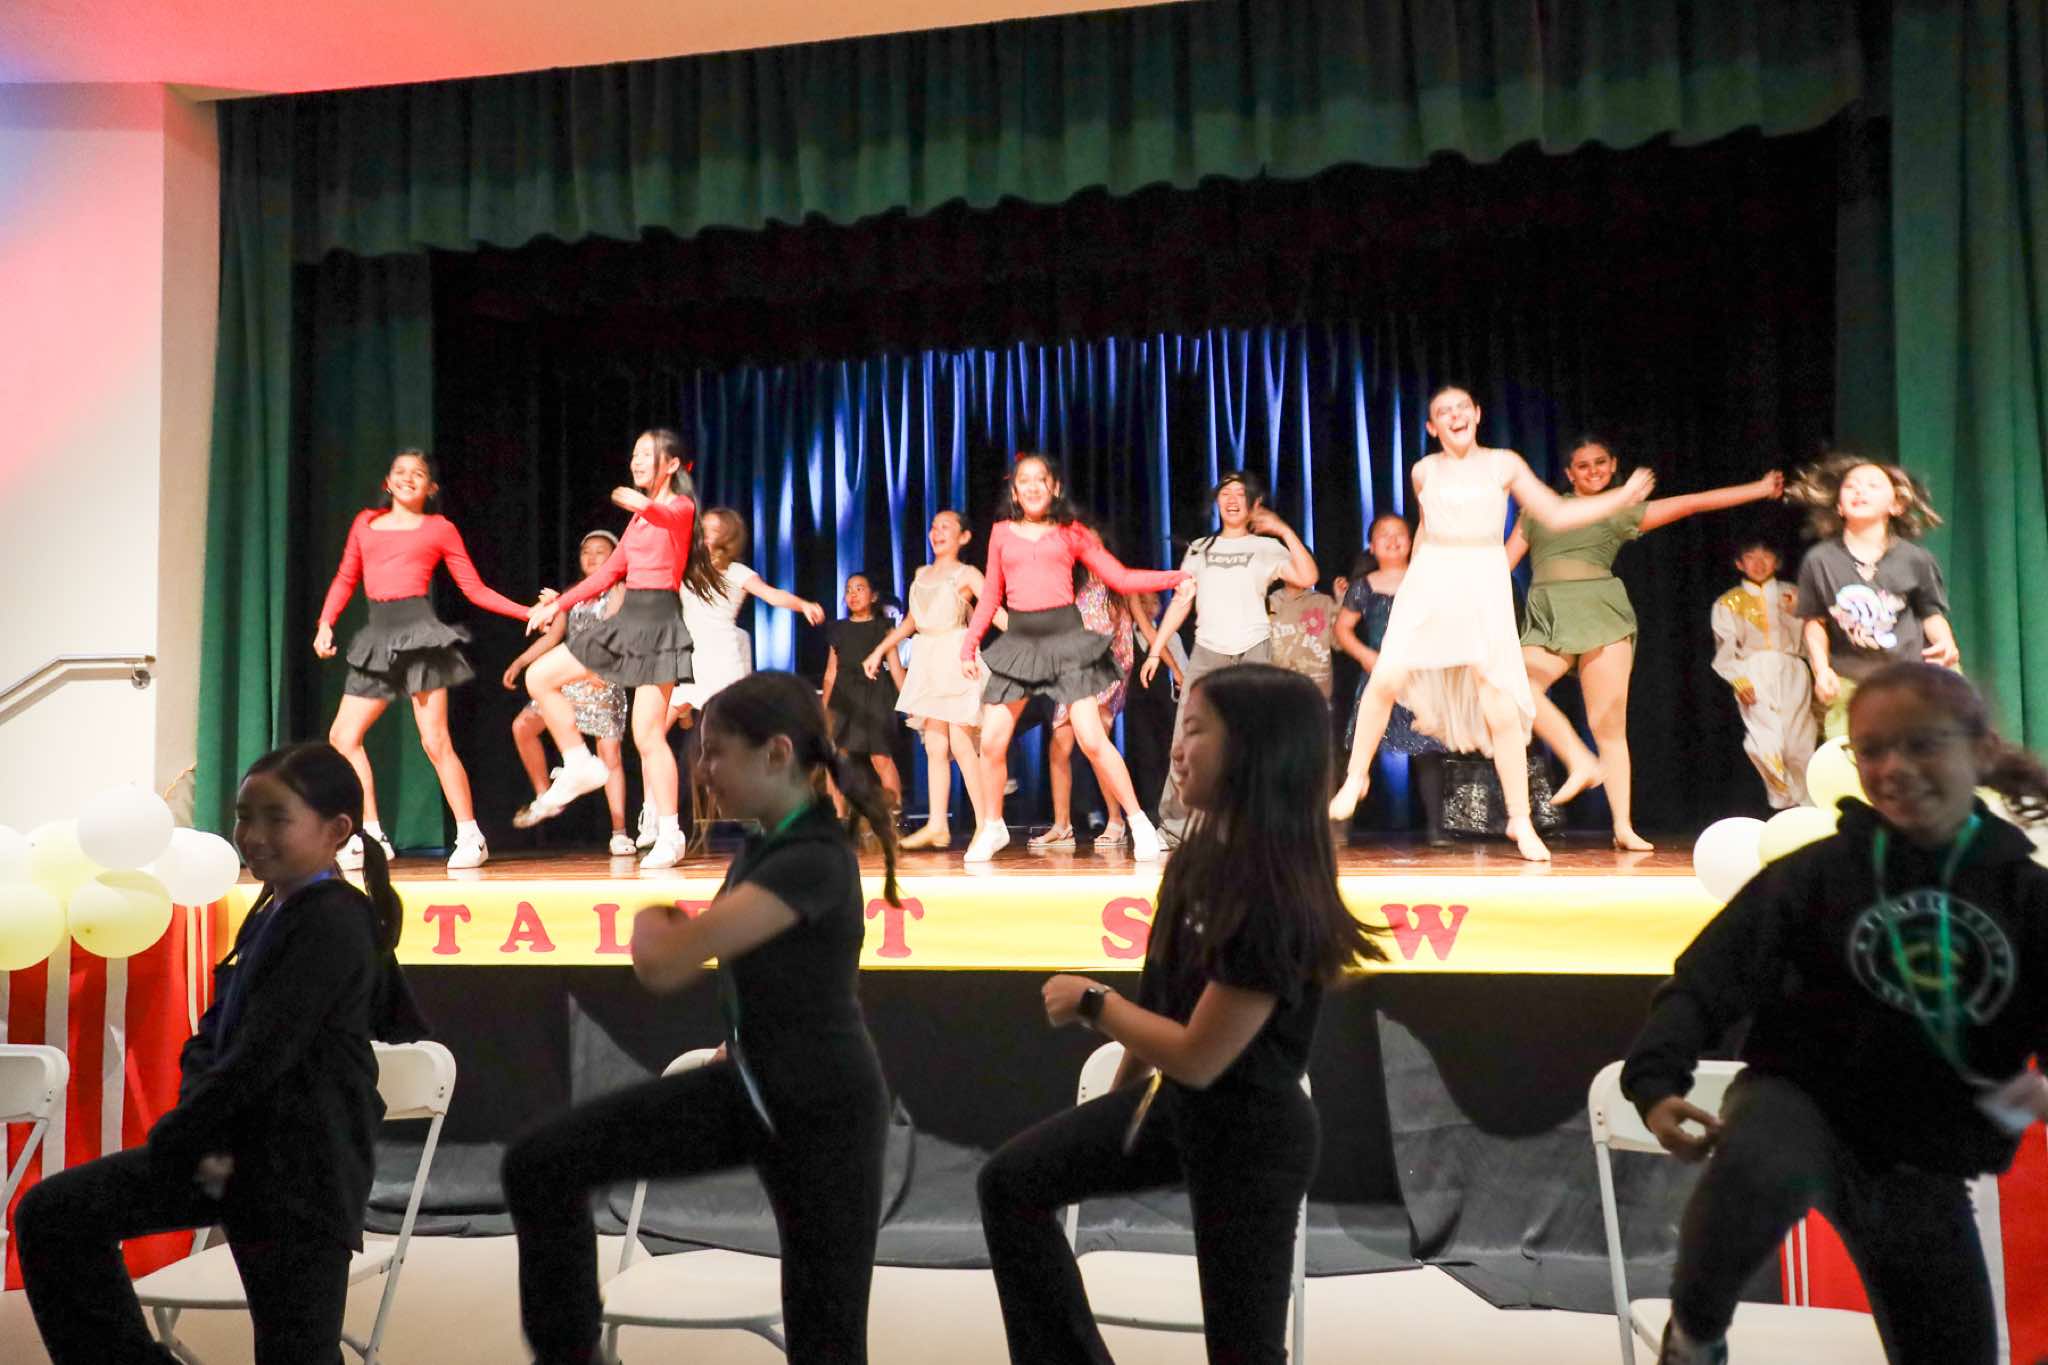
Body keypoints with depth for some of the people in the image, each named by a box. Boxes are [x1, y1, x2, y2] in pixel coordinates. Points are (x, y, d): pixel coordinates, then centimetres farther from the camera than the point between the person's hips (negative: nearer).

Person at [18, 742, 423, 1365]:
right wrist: (199, 1137, -6)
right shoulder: (271, 915, 10)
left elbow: (260, 1056, -21)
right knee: (50, 1216, 9)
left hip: (299, 1170, -9)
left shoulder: (333, 924, -18)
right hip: (232, 1145, 9)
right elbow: (210, 1038, 11)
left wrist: (172, 1139, -8)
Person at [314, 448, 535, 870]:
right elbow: (346, 579, 21)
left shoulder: (440, 528, 6)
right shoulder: (366, 522, 16)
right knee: (343, 736, 2)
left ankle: (470, 837, 0)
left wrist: (528, 612, -4)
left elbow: (475, 589, 6)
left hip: (419, 630, -5)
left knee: (435, 742, -9)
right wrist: (326, 624, 7)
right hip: (378, 637, 5)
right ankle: (371, 837, 11)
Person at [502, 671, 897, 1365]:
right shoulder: (761, 846, 2)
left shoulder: (816, 860, -27)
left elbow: (661, 964, -29)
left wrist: (651, 916, -8)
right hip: (743, 1088, 8)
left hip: (824, 1113, -8)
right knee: (541, 1164, -3)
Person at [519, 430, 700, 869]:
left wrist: (643, 504, -40)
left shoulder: (681, 508, -2)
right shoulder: (639, 517, 18)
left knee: (647, 735, -11)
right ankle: (580, 766, 11)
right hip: (626, 619, 8)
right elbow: (610, 571, 20)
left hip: (658, 622, -8)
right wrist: (558, 605, 18)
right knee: (538, 677, 3)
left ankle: (670, 836, -2)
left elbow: (667, 515, -27)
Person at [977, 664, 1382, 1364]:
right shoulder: (1204, 854, -4)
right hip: (1173, 1099, 9)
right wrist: (1122, 1089, 16)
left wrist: (1091, 1003, -14)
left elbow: (1199, 1055, -27)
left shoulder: (1276, 896, -31)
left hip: (1249, 1132, -9)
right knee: (1012, 1182, 10)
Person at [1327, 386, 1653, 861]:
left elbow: (1556, 515, 9)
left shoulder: (1504, 465, 5)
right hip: (1430, 585, 1)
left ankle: (1520, 822, 5)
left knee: (1501, 706, -6)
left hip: (1485, 590, 0)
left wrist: (1622, 497, 5)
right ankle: (1355, 778, 6)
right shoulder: (1423, 472, 6)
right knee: (1386, 677, -16)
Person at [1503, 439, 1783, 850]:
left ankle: (1624, 827, -2)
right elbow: (1505, 561, 17)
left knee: (1609, 724, -6)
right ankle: (1581, 762, -18)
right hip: (1548, 616, 1)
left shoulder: (1624, 512, 16)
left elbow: (1694, 502, 15)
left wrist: (1759, 489, 11)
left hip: (1600, 610, -1)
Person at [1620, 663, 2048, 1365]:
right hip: (1801, 1102, -4)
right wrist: (1656, 1082, -29)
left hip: (1924, 1169, 4)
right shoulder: (1816, 873, -9)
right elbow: (1707, 981, -13)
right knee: (1760, 1171, -37)